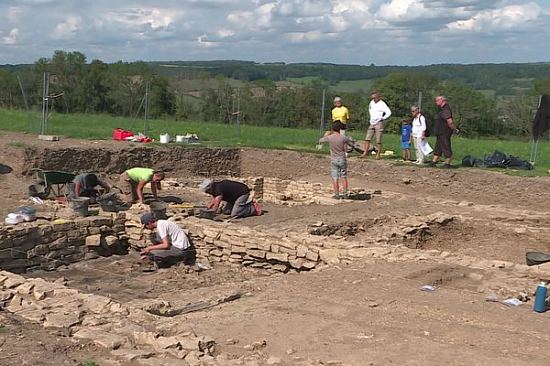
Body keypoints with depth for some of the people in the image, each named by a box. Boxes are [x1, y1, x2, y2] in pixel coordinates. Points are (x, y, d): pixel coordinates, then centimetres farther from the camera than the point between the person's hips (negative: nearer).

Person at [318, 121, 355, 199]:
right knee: (344, 177, 9)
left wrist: (326, 136, 27)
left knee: (335, 178, 4)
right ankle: (345, 194, 10)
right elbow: (352, 143, 6)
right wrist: (349, 138, 22)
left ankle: (337, 195, 5)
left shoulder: (329, 138, -8)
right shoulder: (344, 138, -9)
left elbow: (320, 140, 10)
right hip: (342, 159, 1)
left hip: (334, 160, 0)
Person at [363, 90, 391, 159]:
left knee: (378, 141, -3)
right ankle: (365, 152, 5)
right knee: (367, 139, 1)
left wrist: (382, 118, -14)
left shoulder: (382, 104, -11)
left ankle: (378, 155, 2)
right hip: (372, 123, 7)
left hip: (379, 123, -6)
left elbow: (389, 113, -20)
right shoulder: (372, 102, 10)